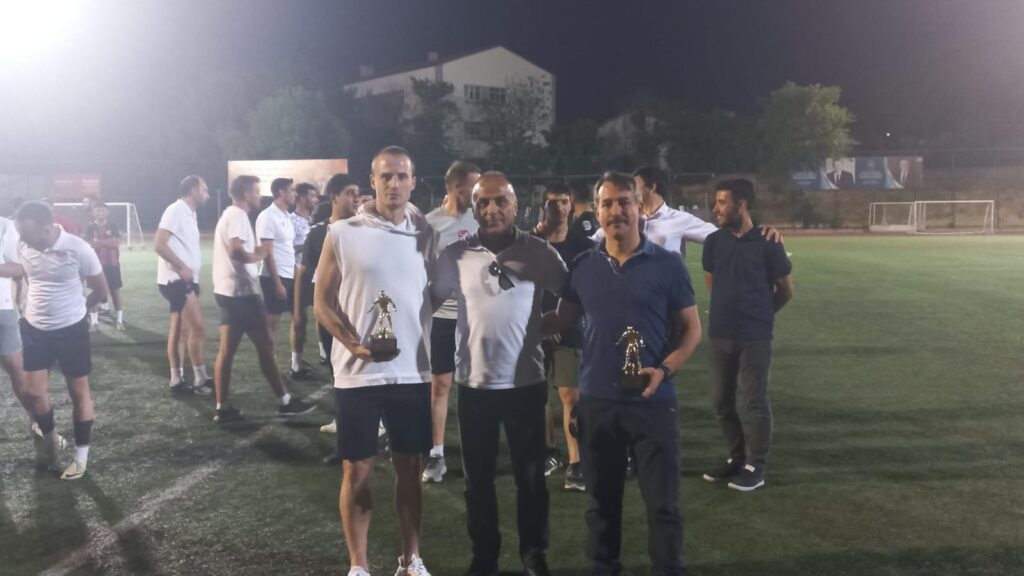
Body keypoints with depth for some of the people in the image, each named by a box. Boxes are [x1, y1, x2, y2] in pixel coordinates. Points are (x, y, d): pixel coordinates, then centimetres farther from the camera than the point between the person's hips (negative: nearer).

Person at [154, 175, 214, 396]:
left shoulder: (189, 213, 15)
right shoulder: (176, 210, -13)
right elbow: (159, 244, -20)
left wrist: (189, 272, 11)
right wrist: (182, 268, -20)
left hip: (184, 280, 10)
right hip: (176, 279, -10)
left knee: (178, 330, 11)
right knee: (198, 328, -9)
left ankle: (177, 381, 16)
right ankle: (201, 379, -1)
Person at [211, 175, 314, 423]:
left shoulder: (229, 214, 19)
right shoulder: (238, 215, -13)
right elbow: (235, 250, -26)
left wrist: (255, 251, 8)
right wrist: (257, 255, -9)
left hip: (227, 289, 10)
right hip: (241, 290, -10)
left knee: (226, 350, 8)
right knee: (265, 345, -2)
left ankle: (222, 408, 10)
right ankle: (285, 402, 5)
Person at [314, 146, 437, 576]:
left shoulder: (427, 235, 3)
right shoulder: (342, 233, -4)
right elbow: (322, 302, -2)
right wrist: (354, 344, -16)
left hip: (412, 372, 3)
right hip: (358, 373, -2)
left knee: (409, 467, 13)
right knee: (356, 470, 7)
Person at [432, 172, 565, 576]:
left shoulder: (539, 252, -5)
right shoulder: (456, 254, -2)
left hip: (526, 381, -1)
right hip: (474, 382, 1)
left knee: (531, 476, 12)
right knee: (478, 478, 14)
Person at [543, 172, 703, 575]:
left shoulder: (667, 264, -4)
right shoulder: (582, 267, 4)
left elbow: (691, 328, 0)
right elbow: (561, 321, 12)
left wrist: (665, 368, -14)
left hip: (652, 402, -2)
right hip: (596, 401, 3)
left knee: (662, 501, 5)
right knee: (602, 500, 15)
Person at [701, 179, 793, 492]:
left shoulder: (767, 243, -10)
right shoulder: (714, 241, 2)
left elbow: (786, 289, 2)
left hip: (755, 336, -5)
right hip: (720, 334, 5)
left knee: (753, 401, 2)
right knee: (721, 401, 12)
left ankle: (756, 467, 15)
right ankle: (737, 458, 28)